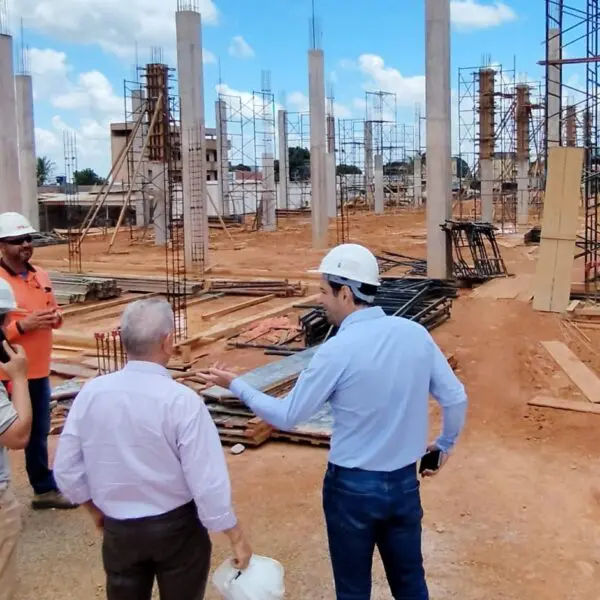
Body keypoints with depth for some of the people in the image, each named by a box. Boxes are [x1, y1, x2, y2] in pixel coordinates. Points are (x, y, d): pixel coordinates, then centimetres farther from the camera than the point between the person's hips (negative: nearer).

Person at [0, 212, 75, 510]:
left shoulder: (40, 275, 7)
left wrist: (55, 317, -3)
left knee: (39, 434, 20)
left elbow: (53, 313, 18)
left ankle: (44, 489, 35)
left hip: (38, 371, 7)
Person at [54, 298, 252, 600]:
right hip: (177, 527, -3)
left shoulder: (91, 392, -12)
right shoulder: (182, 401, -23)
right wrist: (236, 536, -8)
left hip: (118, 528, 3)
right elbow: (208, 482, -21)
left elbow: (67, 469, -3)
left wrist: (95, 508, 15)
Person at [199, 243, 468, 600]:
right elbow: (456, 399, 1)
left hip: (353, 486, -4)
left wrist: (236, 385, 2)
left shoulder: (338, 351, -19)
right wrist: (445, 445, 20)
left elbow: (288, 416, -10)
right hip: (405, 482, 5)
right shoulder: (416, 334, -6)